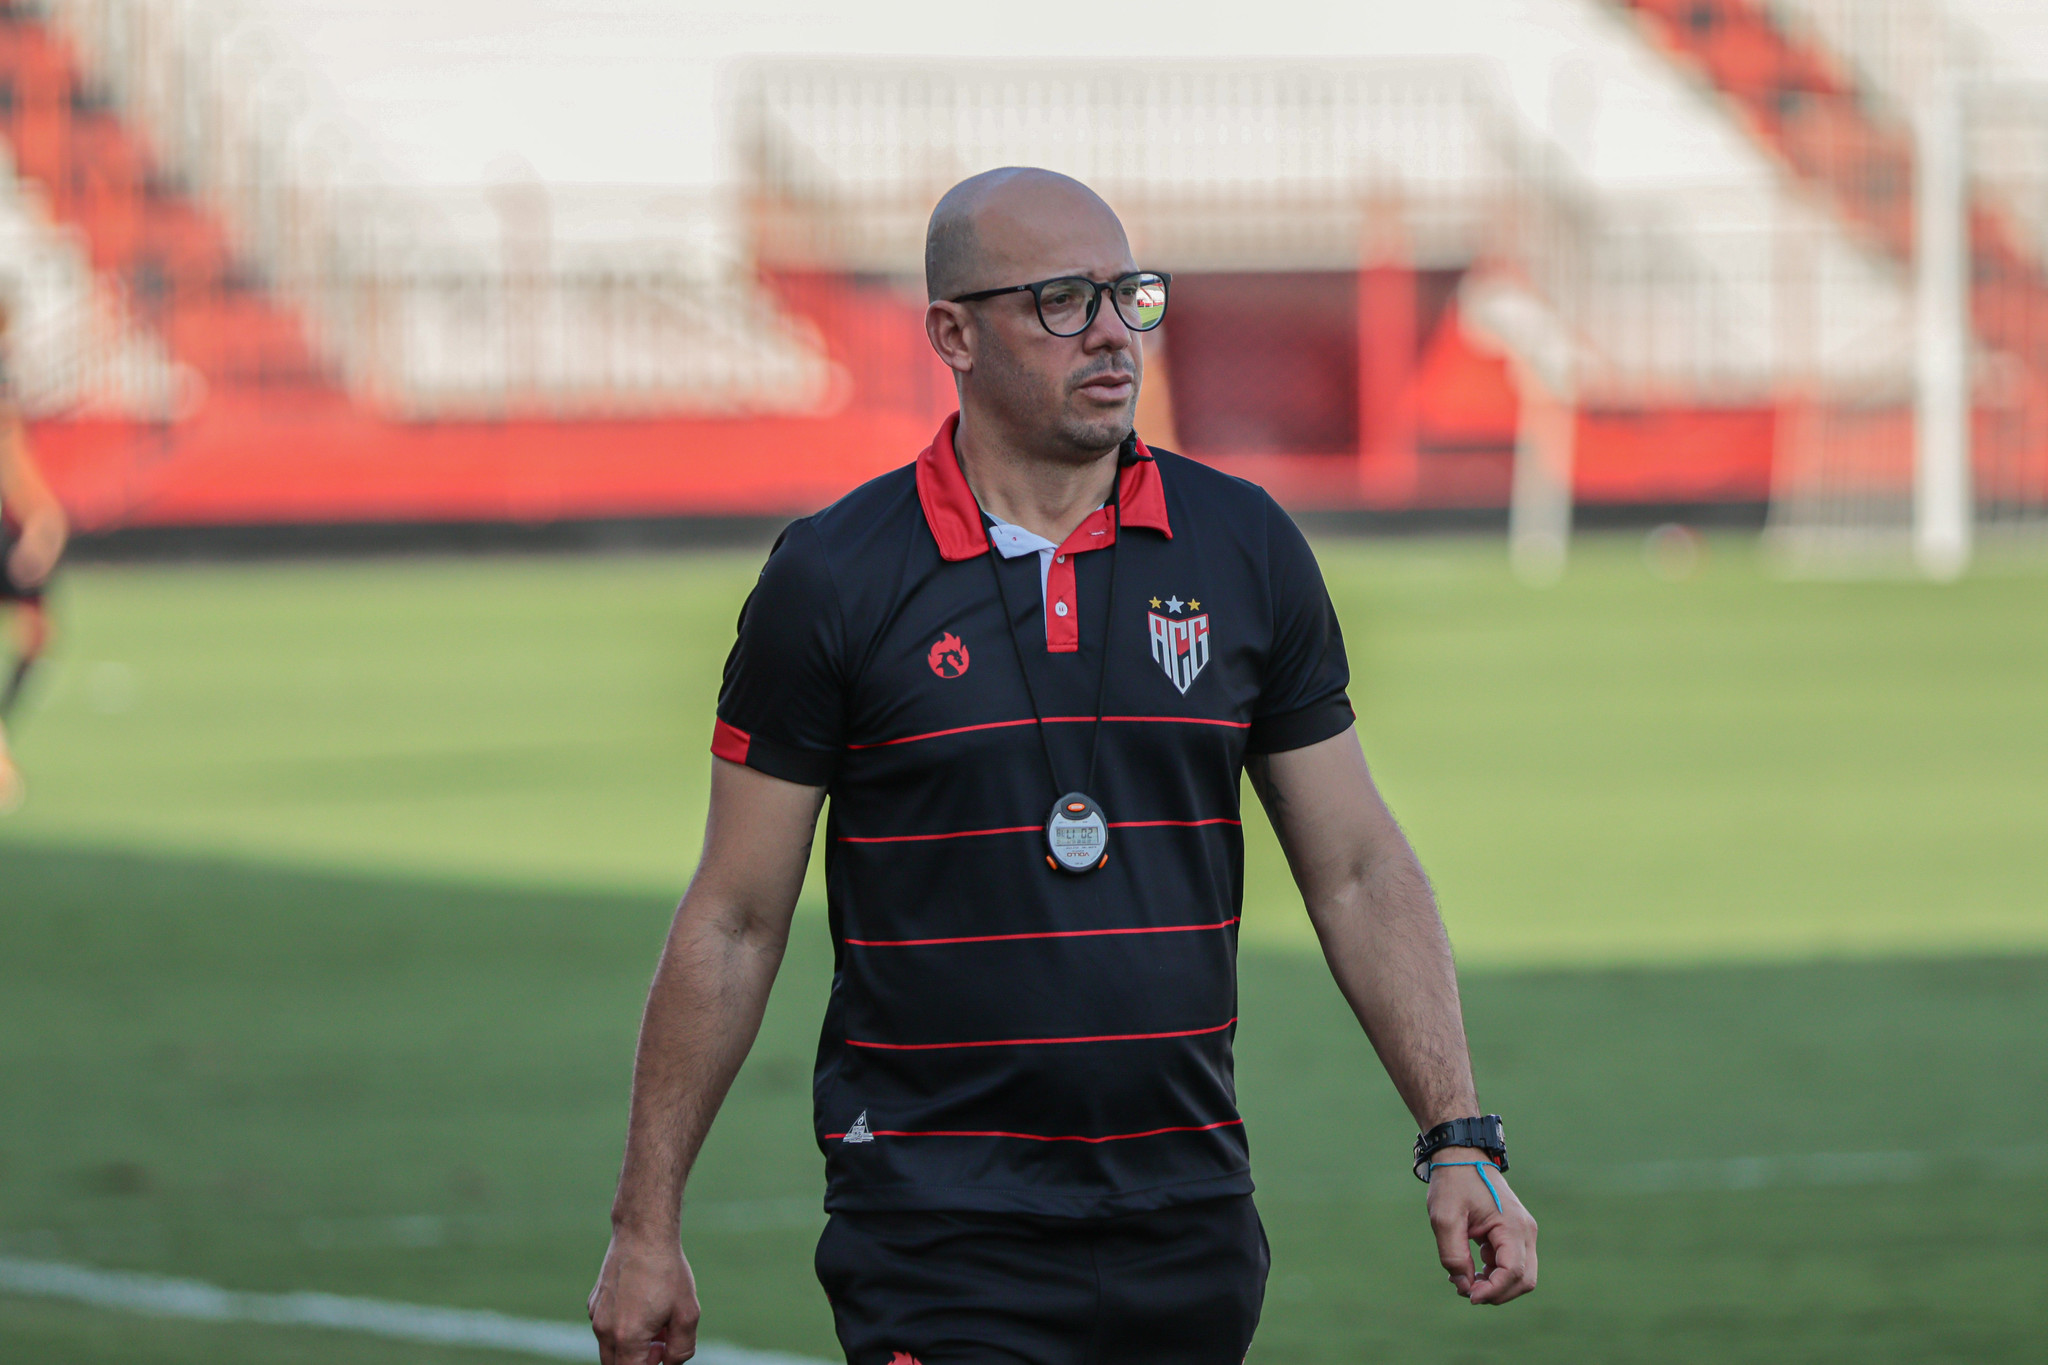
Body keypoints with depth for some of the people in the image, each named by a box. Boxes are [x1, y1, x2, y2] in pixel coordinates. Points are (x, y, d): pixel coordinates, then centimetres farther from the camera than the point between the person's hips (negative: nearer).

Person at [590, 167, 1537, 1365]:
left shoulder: (1247, 549, 6)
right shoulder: (833, 580, -3)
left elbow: (1359, 872, 10)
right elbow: (734, 921, 2)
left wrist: (1460, 1139, 0)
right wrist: (646, 1225, 2)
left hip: (1189, 1217, 3)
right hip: (936, 1235, -3)